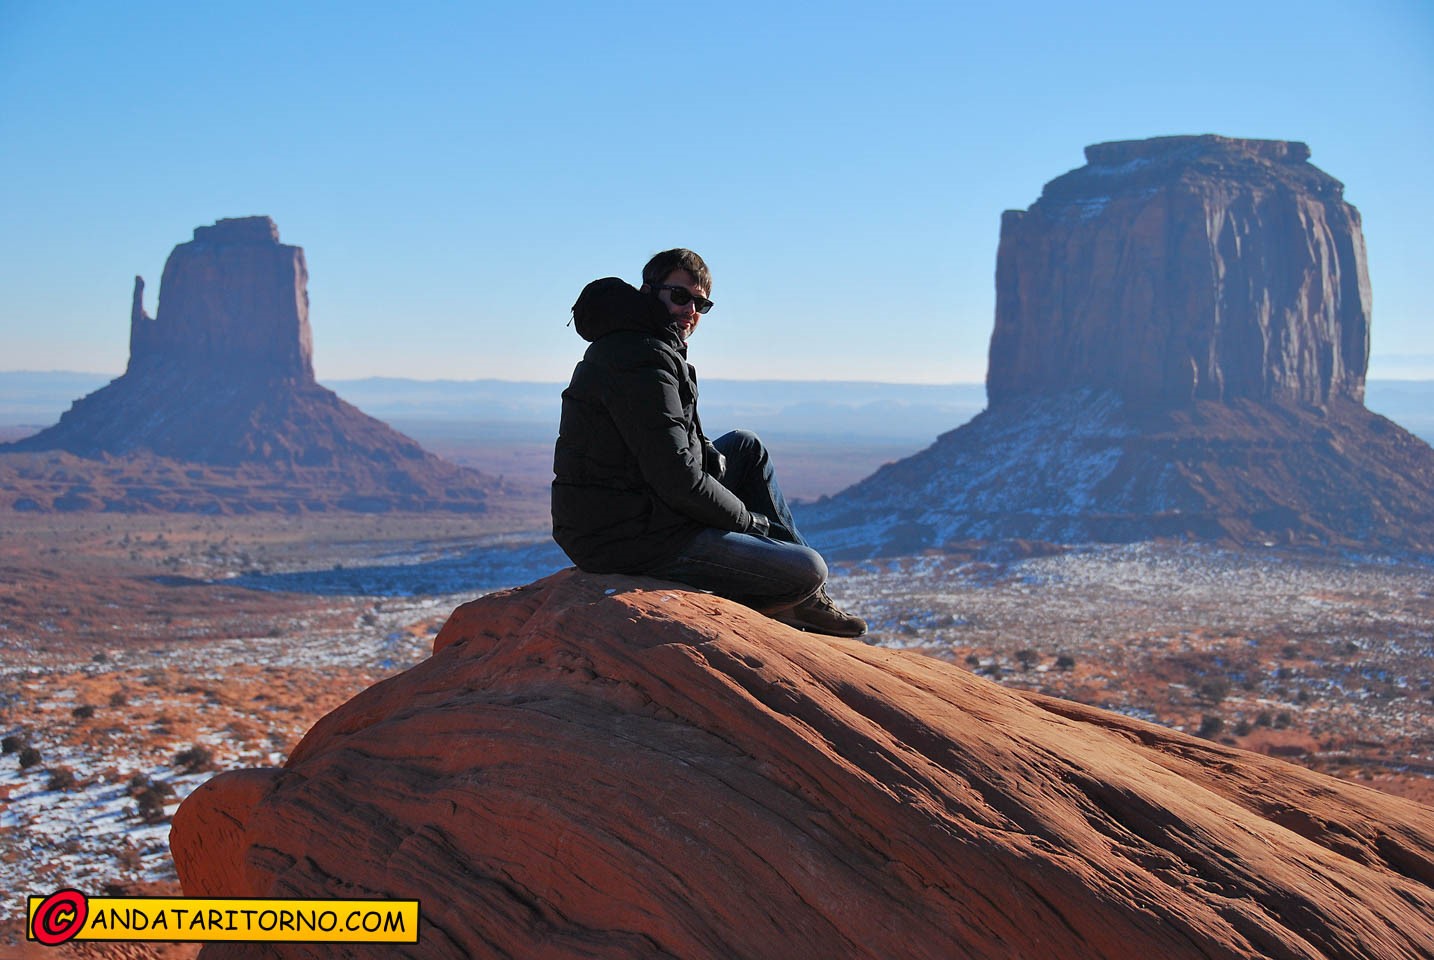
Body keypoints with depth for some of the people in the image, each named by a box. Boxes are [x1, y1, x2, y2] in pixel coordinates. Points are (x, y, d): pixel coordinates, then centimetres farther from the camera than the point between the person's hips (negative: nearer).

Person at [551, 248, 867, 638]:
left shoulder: (625, 347, 16)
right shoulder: (642, 362, -19)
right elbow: (678, 481, -23)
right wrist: (750, 520, -9)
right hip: (632, 542, -11)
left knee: (745, 445, 25)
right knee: (810, 570, -10)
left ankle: (800, 598, 25)